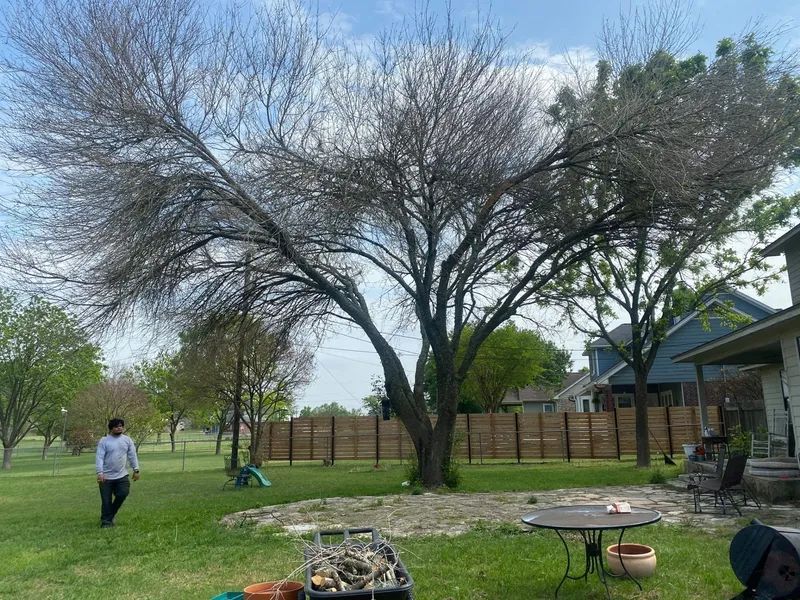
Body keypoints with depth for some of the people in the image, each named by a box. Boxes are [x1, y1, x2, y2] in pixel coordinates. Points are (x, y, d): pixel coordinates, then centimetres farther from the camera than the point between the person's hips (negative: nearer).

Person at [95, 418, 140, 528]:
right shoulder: (104, 441, -4)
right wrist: (100, 472, -19)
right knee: (106, 501, 2)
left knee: (123, 494, -10)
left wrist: (136, 470, 2)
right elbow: (99, 457, -9)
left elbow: (132, 456, 8)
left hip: (122, 475, 2)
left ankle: (110, 516, 13)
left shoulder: (127, 440, 6)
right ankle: (106, 521, 17)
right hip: (106, 477, -2)